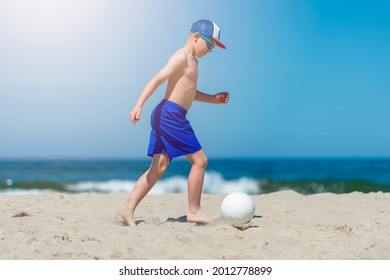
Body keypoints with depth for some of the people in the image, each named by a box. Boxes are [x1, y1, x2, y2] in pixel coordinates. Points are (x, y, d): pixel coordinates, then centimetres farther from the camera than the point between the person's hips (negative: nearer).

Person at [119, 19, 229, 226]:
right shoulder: (181, 57, -8)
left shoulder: (192, 61, 23)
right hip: (170, 114, -10)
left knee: (158, 168, 6)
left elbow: (190, 92, 34)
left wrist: (214, 99, 23)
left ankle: (128, 208, 5)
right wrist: (138, 105, -28)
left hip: (166, 118, 10)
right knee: (200, 160, -5)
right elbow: (157, 80, -18)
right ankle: (194, 211, 3)